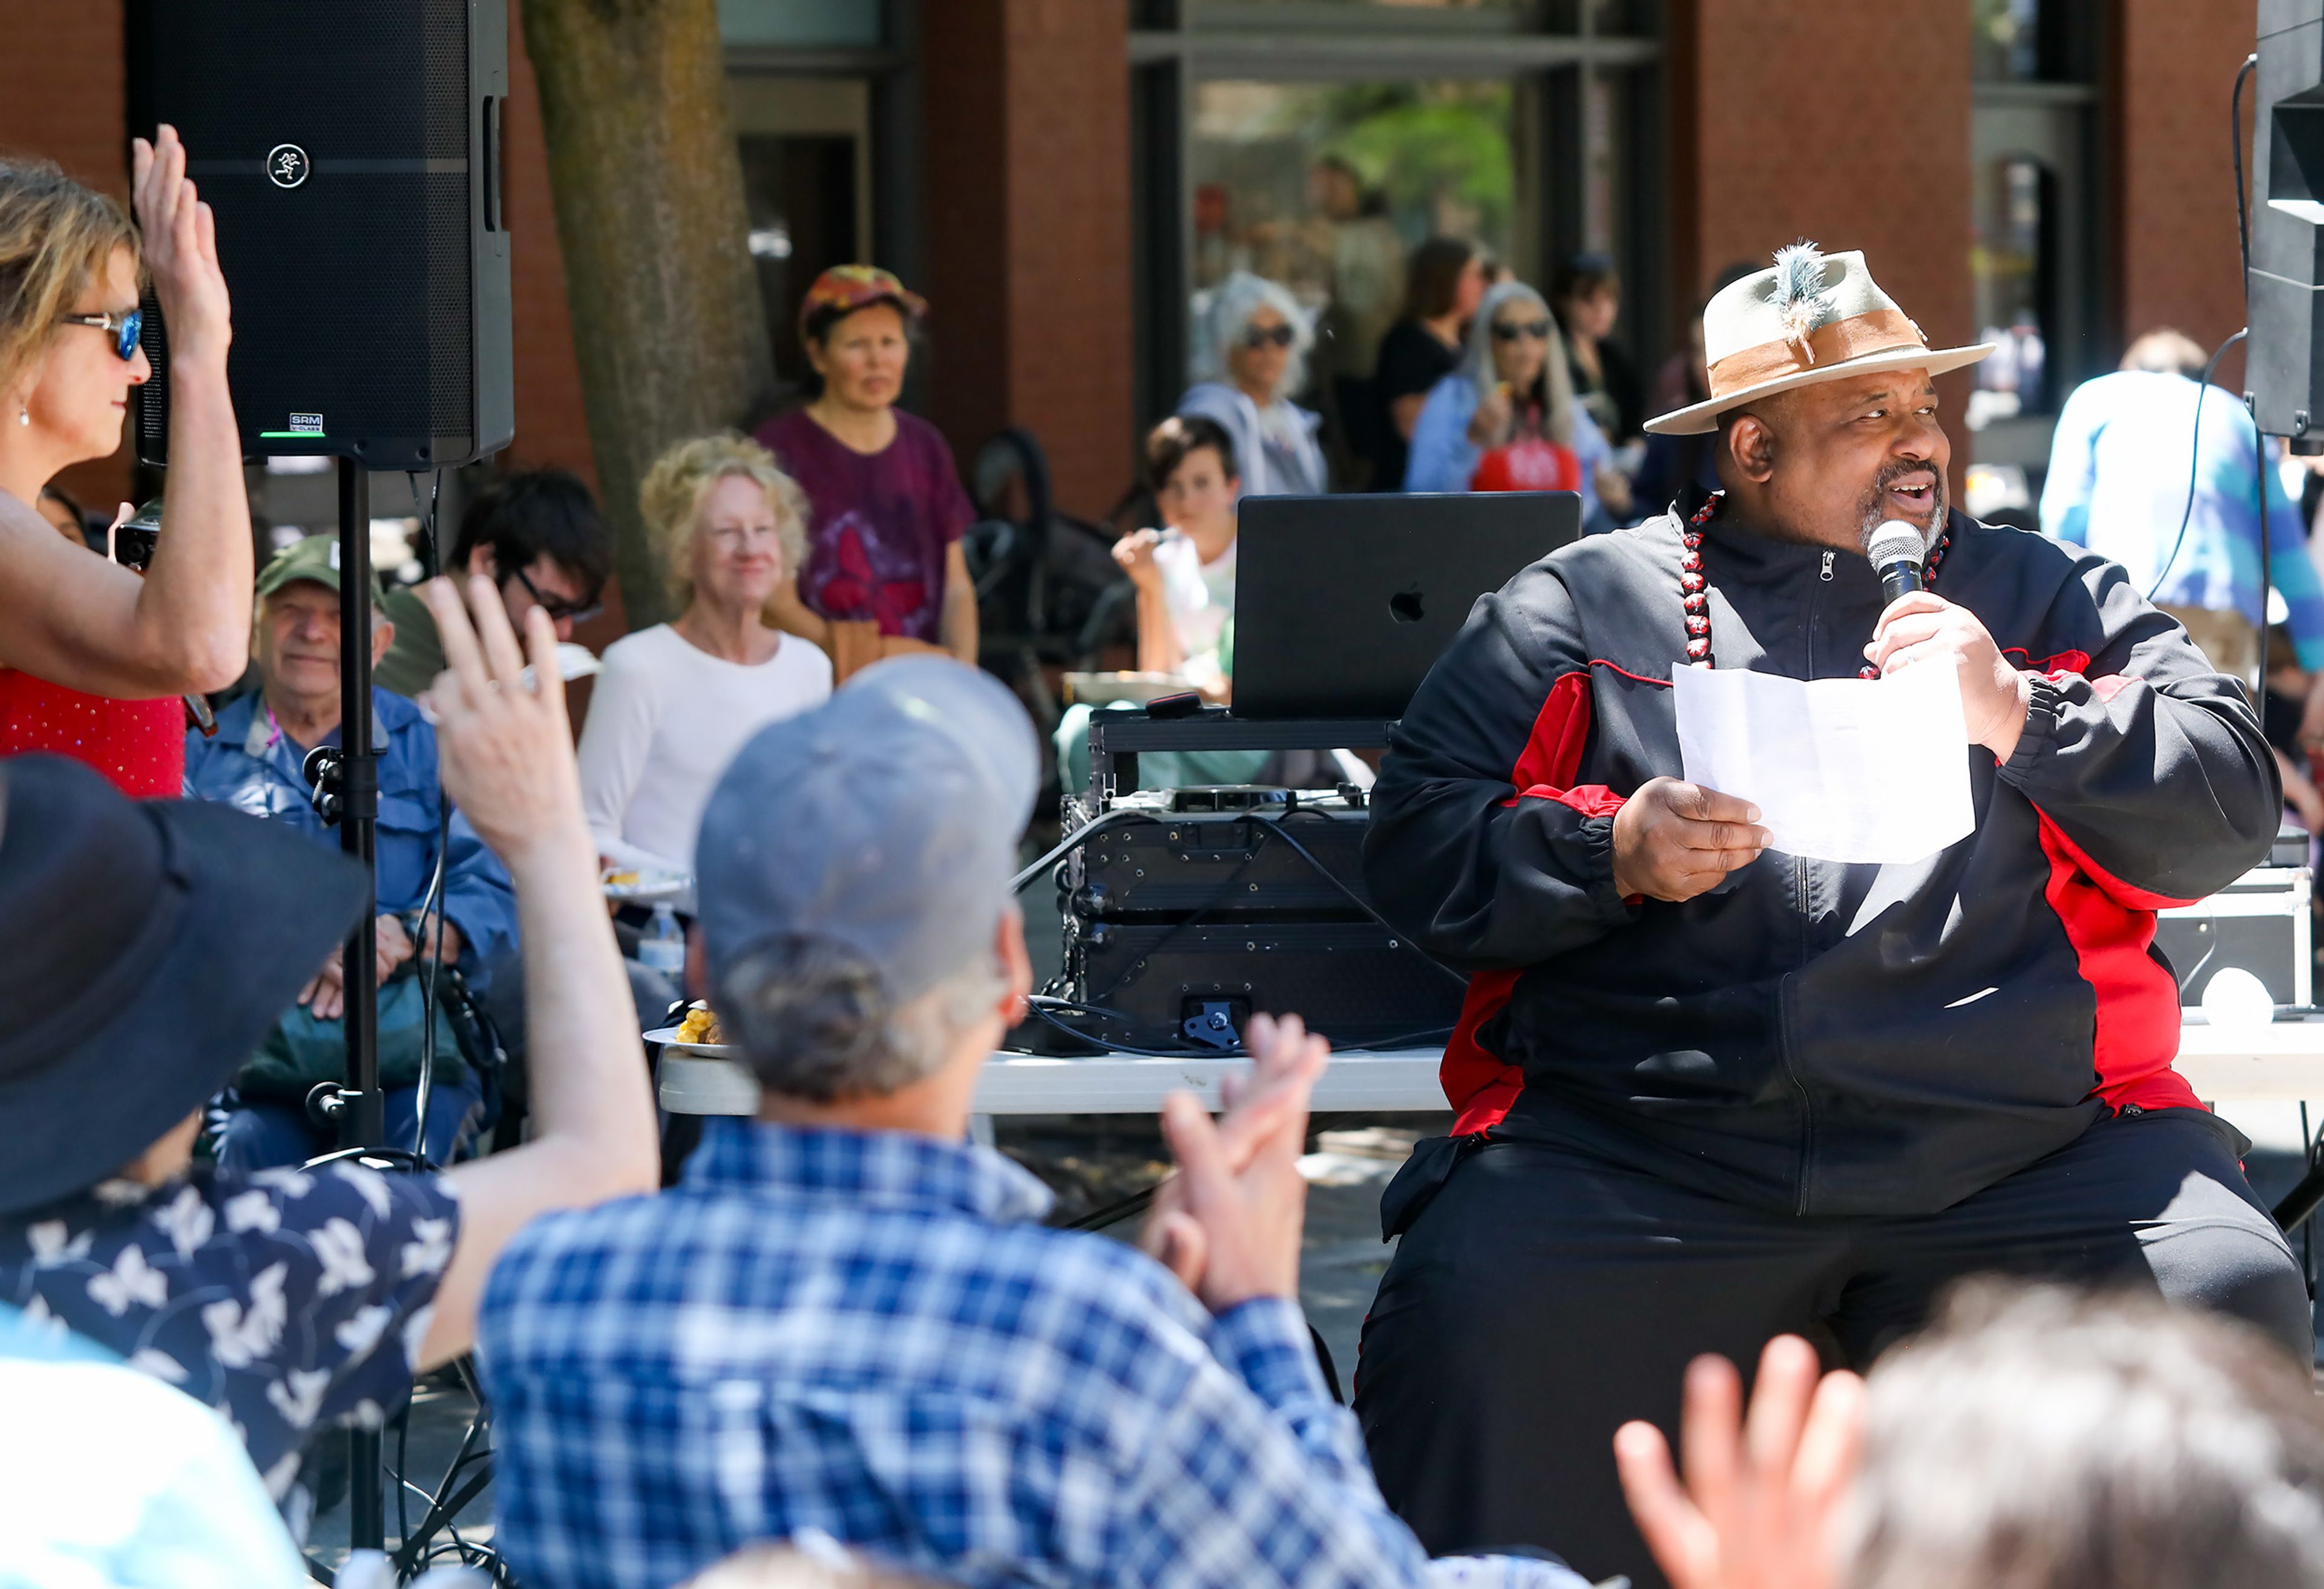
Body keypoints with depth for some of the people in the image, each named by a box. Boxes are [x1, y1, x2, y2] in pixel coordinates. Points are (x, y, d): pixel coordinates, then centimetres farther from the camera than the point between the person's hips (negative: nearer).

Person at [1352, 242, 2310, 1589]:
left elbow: (2230, 810, 9)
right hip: (1644, 1144, -1)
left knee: (2228, 1306, -25)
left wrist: (2024, 718, -4)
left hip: (2024, 1149, 1)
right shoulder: (1586, 606, 17)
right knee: (1478, 1325, -29)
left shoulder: (2055, 603, 22)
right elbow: (1419, 846, 10)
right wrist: (1620, 853, -6)